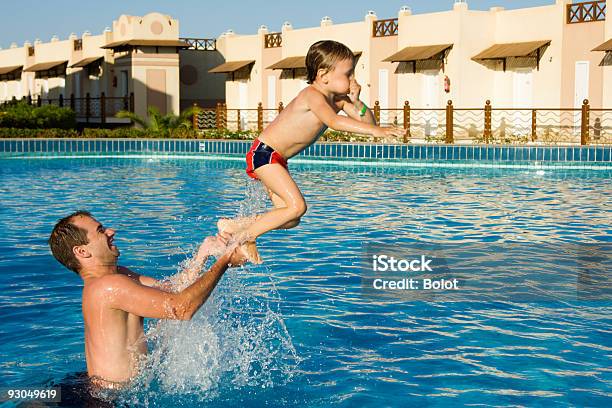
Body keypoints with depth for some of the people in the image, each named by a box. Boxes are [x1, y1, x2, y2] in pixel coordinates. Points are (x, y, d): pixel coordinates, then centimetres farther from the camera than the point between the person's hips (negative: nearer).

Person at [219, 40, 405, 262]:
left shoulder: (338, 99, 7)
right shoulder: (313, 95, -21)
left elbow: (368, 122, 6)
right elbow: (334, 122, -37)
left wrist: (355, 102, -11)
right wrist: (375, 131, -41)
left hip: (277, 160, 10)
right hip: (264, 153, -10)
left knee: (291, 220, 8)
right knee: (297, 206, -19)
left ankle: (232, 226, 16)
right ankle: (245, 237, -7)